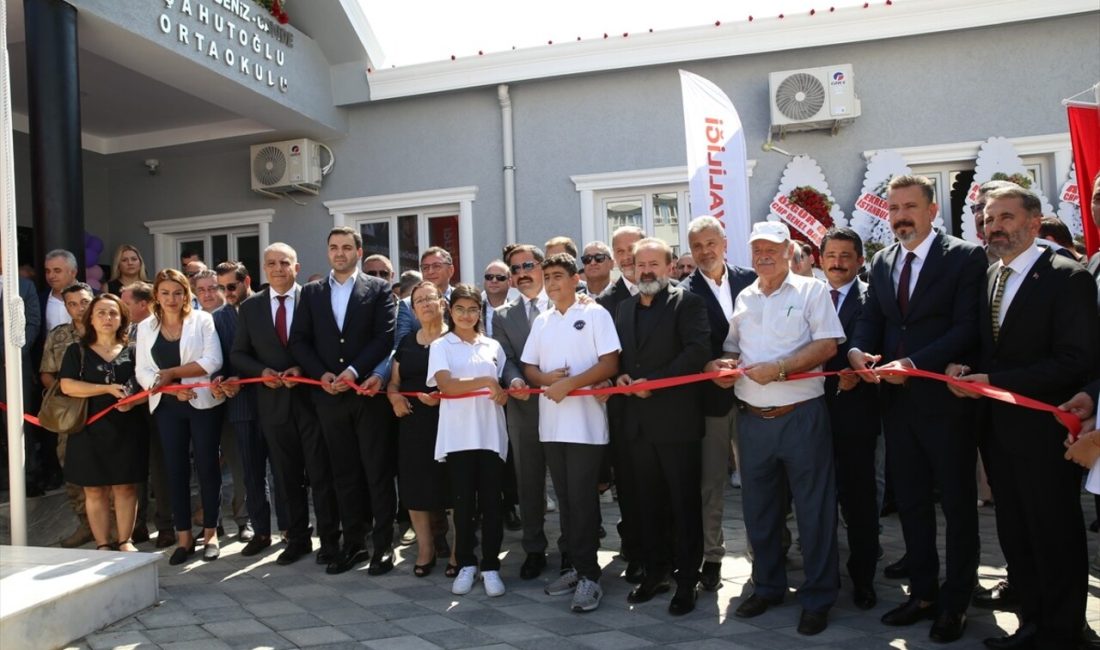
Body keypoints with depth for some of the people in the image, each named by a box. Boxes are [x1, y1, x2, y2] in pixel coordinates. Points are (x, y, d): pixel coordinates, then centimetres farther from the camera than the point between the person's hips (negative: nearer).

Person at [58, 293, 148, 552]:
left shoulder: (132, 351, 8)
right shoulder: (77, 351, 6)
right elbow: (67, 385, -6)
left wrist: (134, 401, -15)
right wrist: (108, 389, -14)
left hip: (127, 428, 1)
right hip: (90, 429, 0)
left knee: (126, 486, 3)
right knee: (95, 489, 3)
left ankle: (125, 540, 13)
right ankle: (102, 544, 12)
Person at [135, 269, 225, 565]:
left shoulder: (202, 320, -2)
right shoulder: (145, 327, 8)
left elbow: (212, 361, -12)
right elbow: (142, 371, 2)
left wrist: (172, 372, -11)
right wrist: (172, 387, -13)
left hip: (203, 403, -3)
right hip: (167, 406, 3)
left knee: (207, 466, 3)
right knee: (176, 469, 6)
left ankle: (210, 533, 15)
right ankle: (183, 536, 16)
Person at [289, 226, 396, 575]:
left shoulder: (378, 289, 3)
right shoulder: (311, 292, 13)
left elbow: (385, 337, -6)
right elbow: (299, 341, 7)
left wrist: (353, 371, -15)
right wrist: (322, 375, -7)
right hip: (329, 395, 3)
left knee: (378, 472, 1)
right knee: (344, 474, 10)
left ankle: (384, 544, 10)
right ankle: (353, 543, 19)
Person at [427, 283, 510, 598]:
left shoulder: (493, 346, 14)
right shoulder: (440, 346, 4)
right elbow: (446, 384, -11)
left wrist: (504, 393, -3)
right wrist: (486, 381, -17)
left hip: (491, 434, 2)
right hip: (458, 436, -2)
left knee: (491, 502, 3)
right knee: (463, 502, 4)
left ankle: (491, 567, 11)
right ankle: (465, 564, 17)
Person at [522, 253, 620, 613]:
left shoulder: (595, 314, -3)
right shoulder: (541, 321, 14)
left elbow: (610, 363, -10)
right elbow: (529, 367, 15)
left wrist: (569, 383, -17)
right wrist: (546, 378, -7)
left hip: (585, 423, -6)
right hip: (551, 422, 6)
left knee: (583, 499, -4)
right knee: (565, 499, 11)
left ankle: (589, 576, 5)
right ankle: (577, 566, 21)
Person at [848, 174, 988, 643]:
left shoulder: (965, 257, -6)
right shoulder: (881, 262, 11)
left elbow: (967, 327, -14)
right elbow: (869, 318, 7)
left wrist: (914, 364, -24)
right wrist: (858, 351, -15)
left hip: (945, 398, -5)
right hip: (897, 400, 6)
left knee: (957, 503, 9)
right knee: (910, 502, 13)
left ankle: (955, 602, 23)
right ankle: (923, 593, 28)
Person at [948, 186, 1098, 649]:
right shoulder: (987, 277, 10)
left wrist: (994, 381, -21)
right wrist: (967, 370, -5)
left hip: (1042, 429, -7)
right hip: (998, 428, 7)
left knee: (1055, 537, 7)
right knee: (1014, 536, 16)